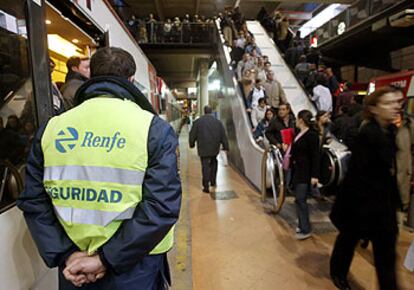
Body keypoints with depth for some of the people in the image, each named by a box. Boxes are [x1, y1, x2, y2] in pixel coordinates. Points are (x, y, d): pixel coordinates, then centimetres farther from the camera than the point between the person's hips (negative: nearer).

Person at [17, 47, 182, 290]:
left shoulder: (52, 127, -1)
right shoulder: (154, 128, -12)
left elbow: (33, 201, -1)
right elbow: (162, 206, -20)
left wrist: (65, 255, -3)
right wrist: (106, 258, -14)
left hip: (73, 264, 3)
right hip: (135, 267, -2)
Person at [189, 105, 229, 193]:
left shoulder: (198, 122, -3)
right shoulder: (218, 122, 4)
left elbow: (192, 135, 2)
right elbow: (223, 136, 5)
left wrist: (192, 144, 17)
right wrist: (225, 146, 10)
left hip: (203, 148, -3)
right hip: (215, 147, 3)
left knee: (205, 166, -2)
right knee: (213, 163, 22)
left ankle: (206, 186, -2)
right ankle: (213, 181, 29)